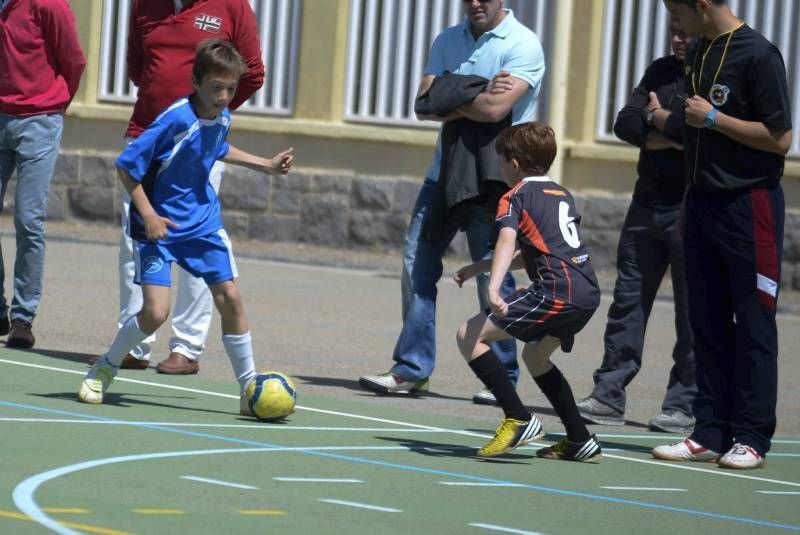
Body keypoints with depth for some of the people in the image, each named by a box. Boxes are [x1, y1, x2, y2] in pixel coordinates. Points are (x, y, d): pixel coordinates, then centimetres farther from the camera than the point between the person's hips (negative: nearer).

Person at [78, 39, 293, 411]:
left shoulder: (222, 118, -1)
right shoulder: (175, 119, -23)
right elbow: (126, 166, -18)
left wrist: (266, 165, 22)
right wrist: (148, 216, -22)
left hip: (203, 222, 6)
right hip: (159, 225, -6)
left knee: (229, 298, -2)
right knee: (155, 311, -14)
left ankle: (250, 388, 8)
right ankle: (104, 370, 10)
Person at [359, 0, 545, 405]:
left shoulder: (522, 45, -8)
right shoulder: (447, 41, 11)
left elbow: (495, 109, -21)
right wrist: (475, 99, -13)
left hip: (492, 178, -6)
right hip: (444, 172, 6)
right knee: (417, 262, 1)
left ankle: (503, 377, 5)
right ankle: (412, 368, 7)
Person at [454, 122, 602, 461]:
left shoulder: (516, 196, 3)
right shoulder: (562, 194, 26)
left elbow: (507, 243, -16)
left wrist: (493, 288, -31)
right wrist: (480, 268, 37)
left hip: (557, 292, -8)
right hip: (589, 293, 8)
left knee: (469, 336, -3)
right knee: (535, 356, 31)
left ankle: (519, 420, -13)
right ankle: (579, 441, 27)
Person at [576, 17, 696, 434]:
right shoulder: (661, 72, 14)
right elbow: (625, 124, 5)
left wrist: (658, 117, -5)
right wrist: (668, 138, -13)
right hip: (647, 206, 6)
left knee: (692, 310, -2)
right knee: (628, 300, 6)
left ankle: (684, 404, 3)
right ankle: (609, 395, 9)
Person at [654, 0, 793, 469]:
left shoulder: (758, 55, -13)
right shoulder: (698, 54, 12)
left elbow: (781, 139, -16)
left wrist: (713, 118, -15)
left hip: (749, 205, -8)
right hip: (703, 201, 8)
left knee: (753, 324, -2)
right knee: (708, 323, 8)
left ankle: (752, 438, 1)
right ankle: (712, 434, 12)